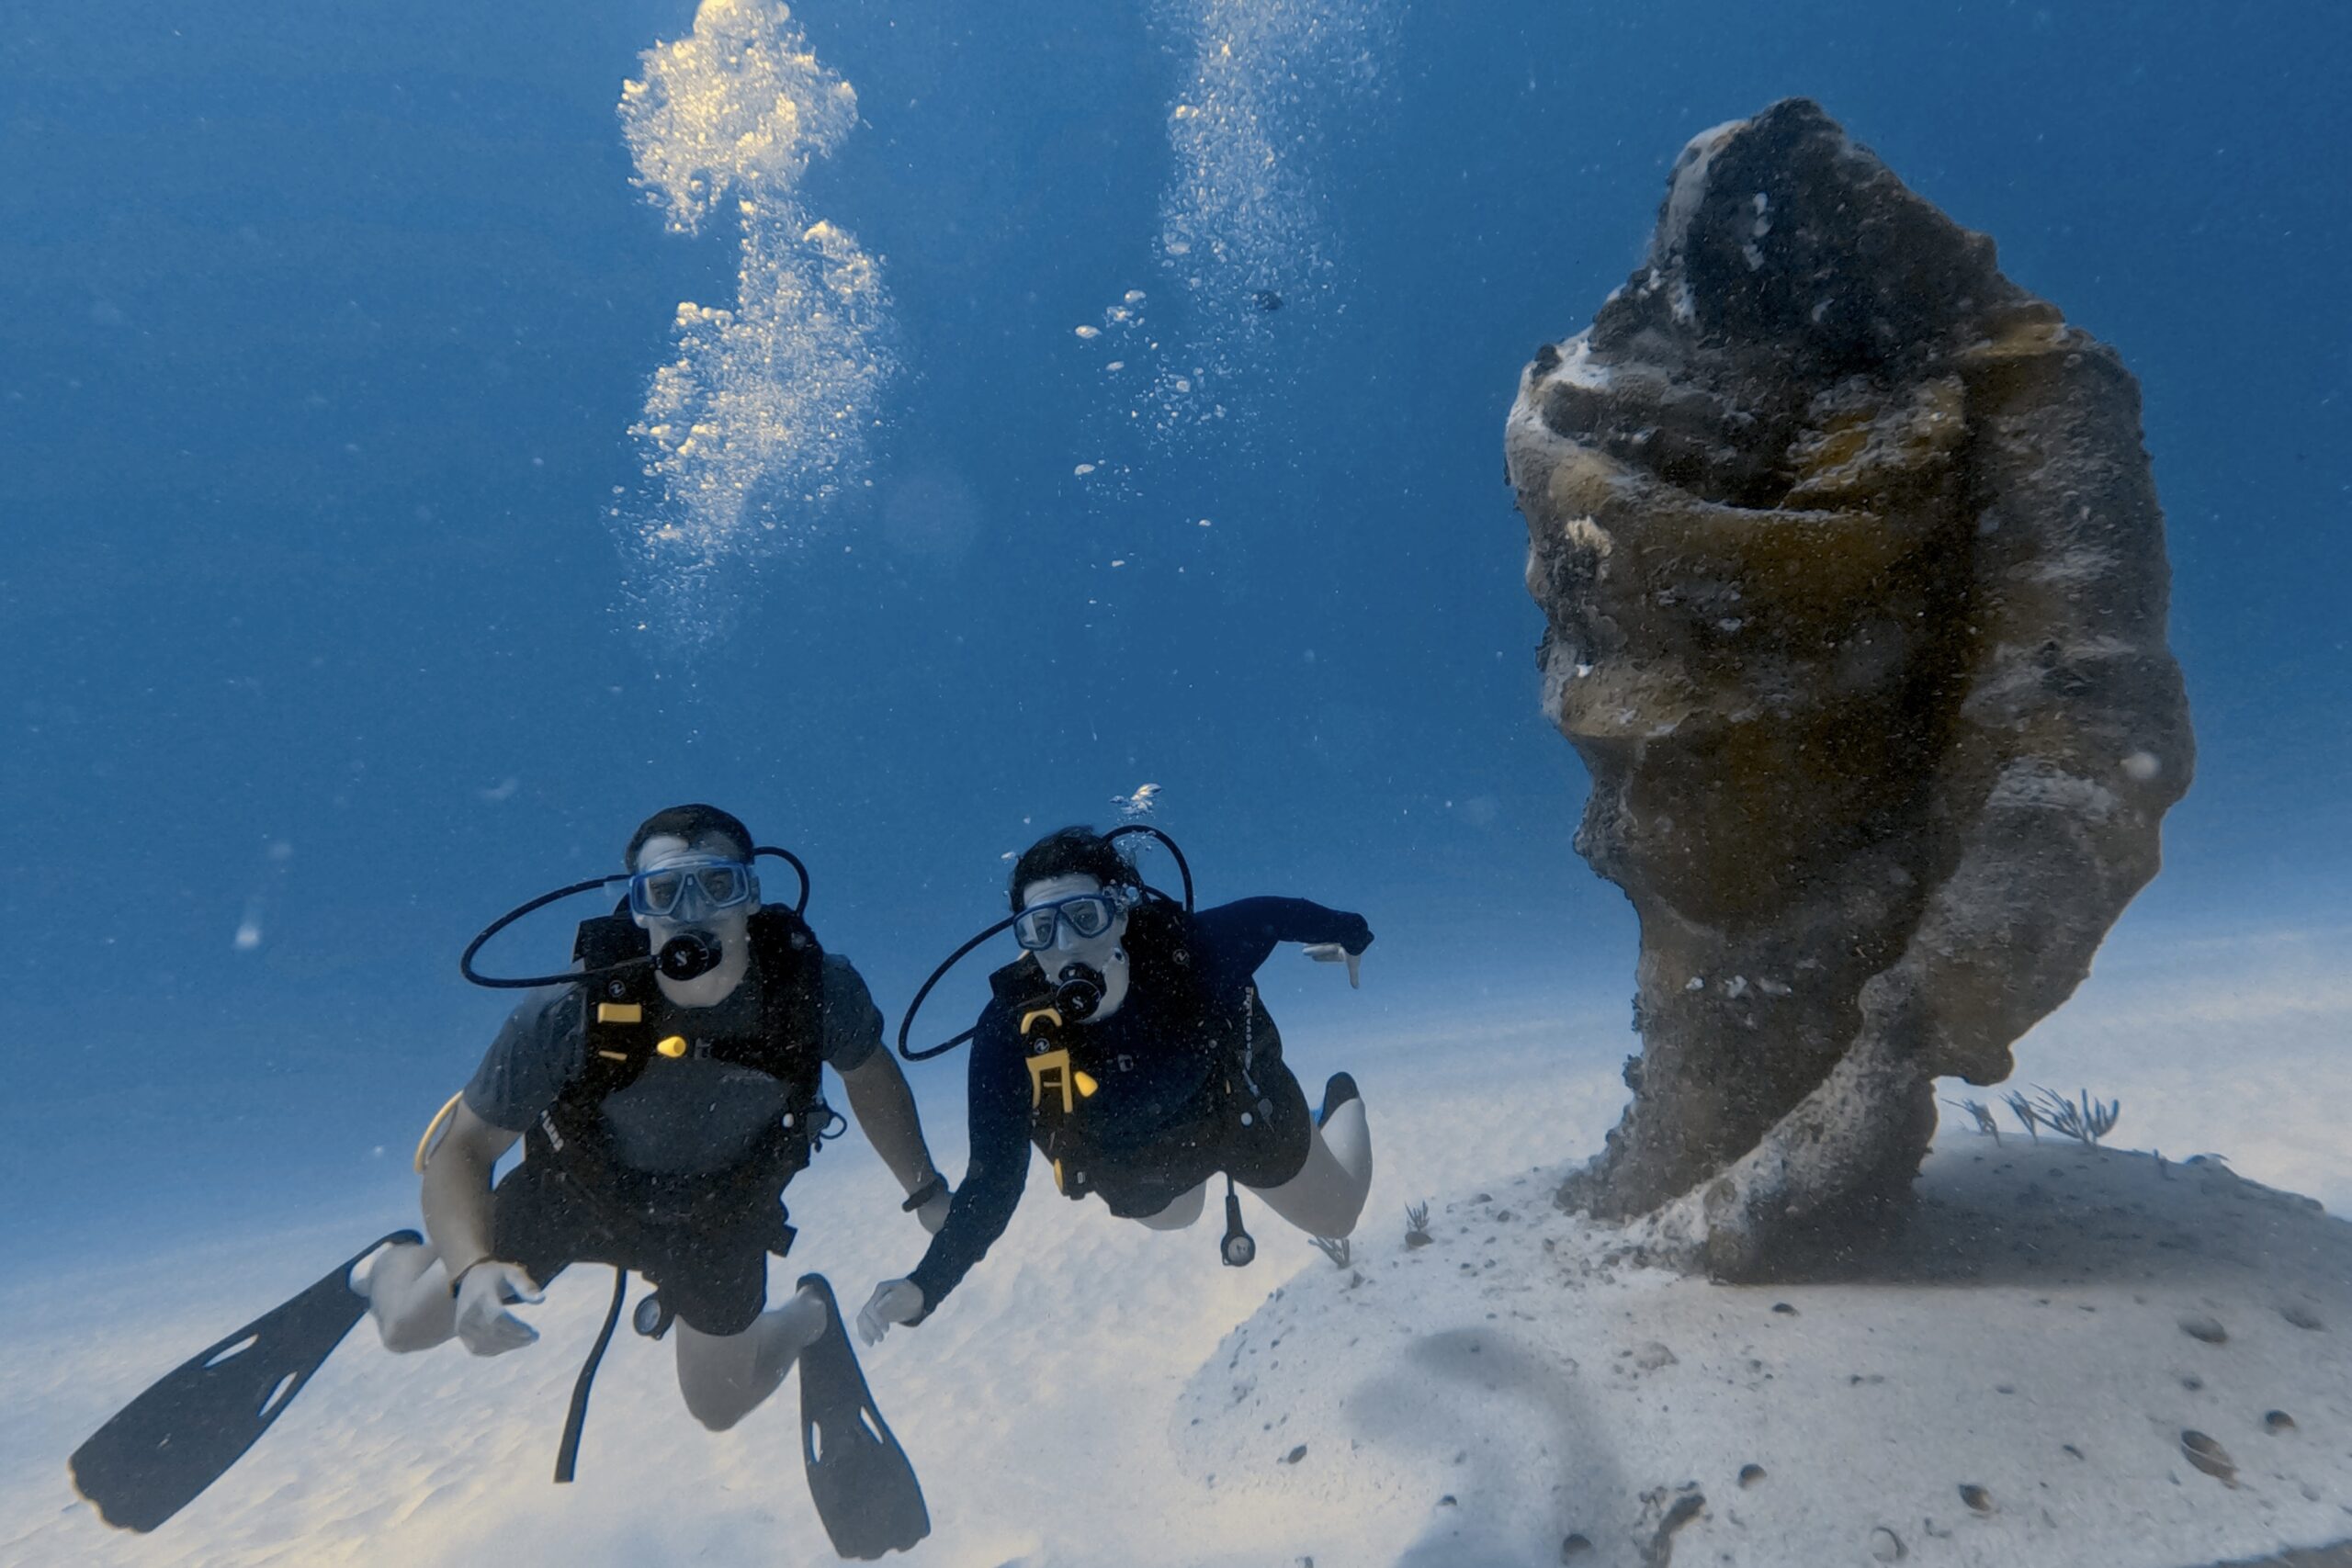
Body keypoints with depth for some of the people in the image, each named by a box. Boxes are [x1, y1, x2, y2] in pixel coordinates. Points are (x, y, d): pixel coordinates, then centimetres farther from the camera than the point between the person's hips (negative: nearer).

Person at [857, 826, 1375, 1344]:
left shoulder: (1190, 948, -41)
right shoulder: (1010, 1031, -37)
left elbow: (1271, 913, -20)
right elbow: (994, 1181, -32)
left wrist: (1347, 932, -1)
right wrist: (924, 1286, -46)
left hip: (1241, 1112, -1)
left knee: (1337, 1218, 24)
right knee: (1174, 1219, 36)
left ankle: (1343, 1101, 51)